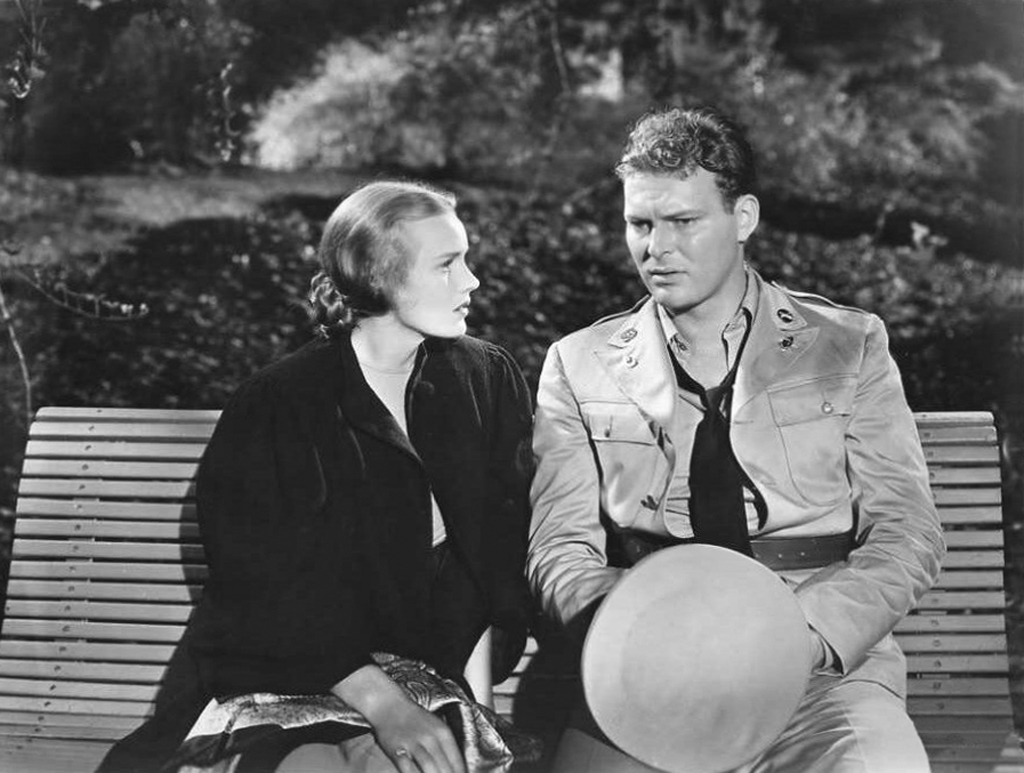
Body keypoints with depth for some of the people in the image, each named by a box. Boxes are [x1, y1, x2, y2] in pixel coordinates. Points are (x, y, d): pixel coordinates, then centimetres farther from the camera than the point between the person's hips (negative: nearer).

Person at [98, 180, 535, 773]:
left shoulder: (489, 380, 7)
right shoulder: (275, 408, -4)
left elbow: (509, 557, 5)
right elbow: (264, 588, -11)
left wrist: (475, 680, -11)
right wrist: (380, 701, -23)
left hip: (430, 672, 2)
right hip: (280, 675, -2)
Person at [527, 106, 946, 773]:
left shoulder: (851, 346, 10)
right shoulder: (579, 366, 12)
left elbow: (906, 532, 5)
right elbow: (560, 548, 6)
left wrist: (805, 635, -14)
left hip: (826, 661, 0)